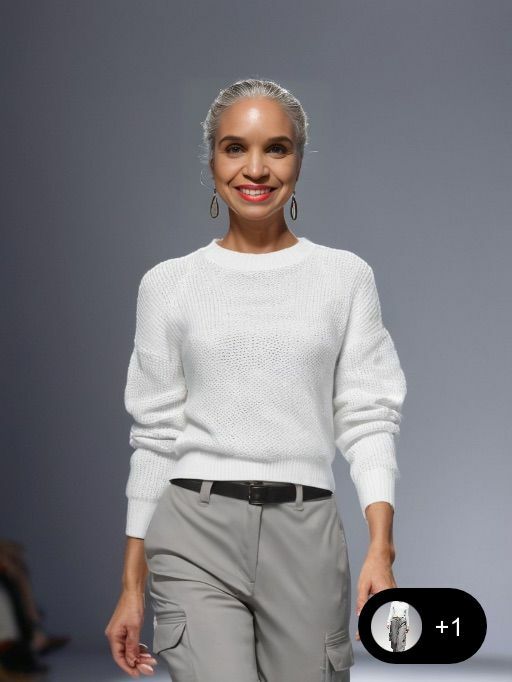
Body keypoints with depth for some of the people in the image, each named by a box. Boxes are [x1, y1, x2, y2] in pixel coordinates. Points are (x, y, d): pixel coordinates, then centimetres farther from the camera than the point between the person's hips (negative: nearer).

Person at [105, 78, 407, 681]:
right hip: (195, 535, -1)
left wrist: (381, 550, -10)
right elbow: (154, 434, 10)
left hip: (305, 535, 1)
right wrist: (133, 585, 8)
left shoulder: (345, 277, 8)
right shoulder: (168, 284, 9)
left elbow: (367, 417, 3)